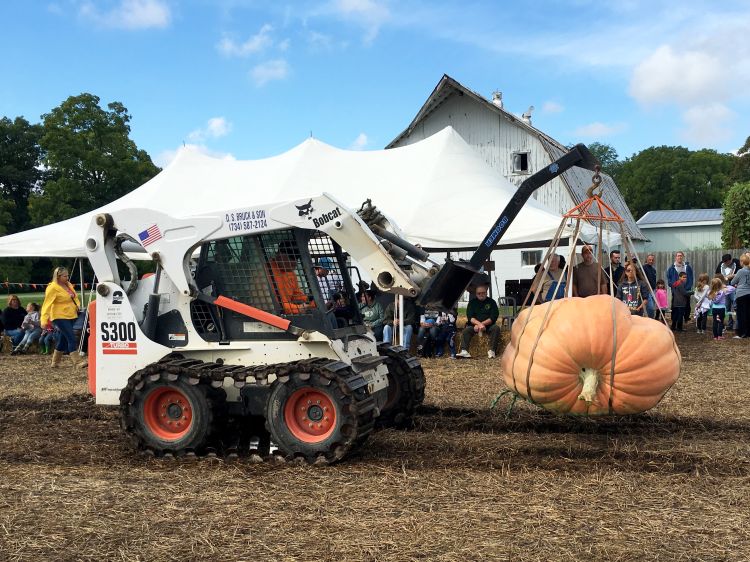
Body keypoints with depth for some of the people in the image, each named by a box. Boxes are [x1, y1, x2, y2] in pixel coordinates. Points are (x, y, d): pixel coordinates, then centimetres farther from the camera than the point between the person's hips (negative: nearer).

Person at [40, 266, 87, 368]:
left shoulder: (68, 285, 10)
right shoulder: (52, 288, -13)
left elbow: (75, 297, 24)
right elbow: (47, 304, -17)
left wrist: (77, 305, 3)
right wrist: (44, 319, -23)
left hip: (71, 316, 8)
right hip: (60, 317, -8)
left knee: (63, 339, 14)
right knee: (71, 339, -15)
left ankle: (55, 362, 27)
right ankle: (77, 361, -15)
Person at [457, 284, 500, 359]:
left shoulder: (491, 302, 6)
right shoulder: (472, 302, 10)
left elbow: (493, 317, -4)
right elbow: (470, 317, -3)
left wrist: (482, 324, -16)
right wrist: (479, 324, -23)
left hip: (488, 325, -1)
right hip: (474, 325, 1)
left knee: (496, 328, -30)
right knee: (466, 330, -27)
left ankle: (492, 351, -33)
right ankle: (464, 351, -43)